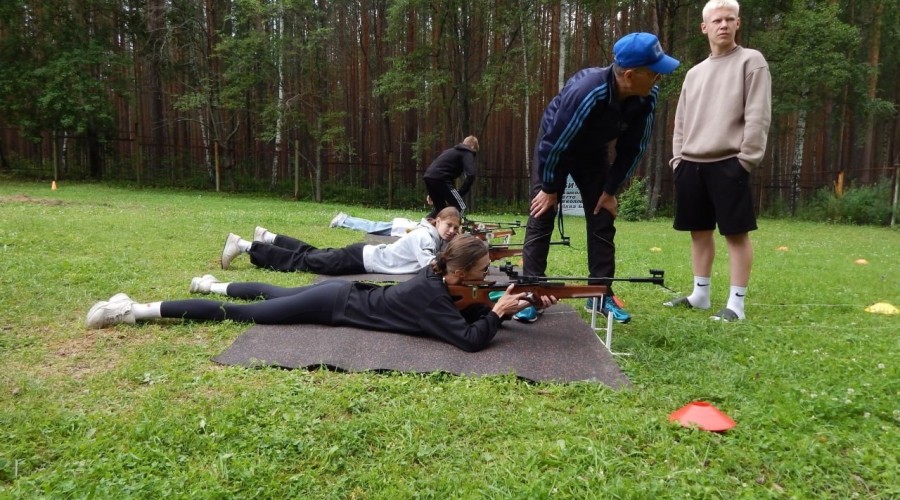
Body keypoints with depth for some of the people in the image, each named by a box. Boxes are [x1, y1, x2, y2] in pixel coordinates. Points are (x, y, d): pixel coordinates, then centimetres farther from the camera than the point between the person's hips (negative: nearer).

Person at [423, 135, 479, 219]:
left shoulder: (452, 151, 31)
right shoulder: (468, 154, 7)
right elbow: (471, 176, -11)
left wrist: (432, 193, 30)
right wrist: (460, 194, -7)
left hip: (428, 176, 8)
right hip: (440, 179, -8)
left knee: (439, 208, 24)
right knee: (461, 207, 0)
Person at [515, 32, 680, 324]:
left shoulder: (647, 97, -22)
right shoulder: (587, 92, -38)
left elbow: (633, 147, -8)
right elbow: (553, 143, -28)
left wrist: (611, 190, -6)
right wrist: (549, 188, -17)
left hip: (593, 152, 5)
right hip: (555, 148, -5)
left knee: (602, 221, 1)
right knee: (541, 218, -8)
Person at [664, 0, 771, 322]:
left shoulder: (751, 61, 2)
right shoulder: (694, 73, 18)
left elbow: (758, 115, -7)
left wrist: (746, 158, -14)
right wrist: (678, 157, 9)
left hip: (728, 163, -6)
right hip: (691, 164, 6)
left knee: (736, 232, -4)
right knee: (700, 230, 10)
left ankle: (736, 304, 0)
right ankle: (700, 294, 20)